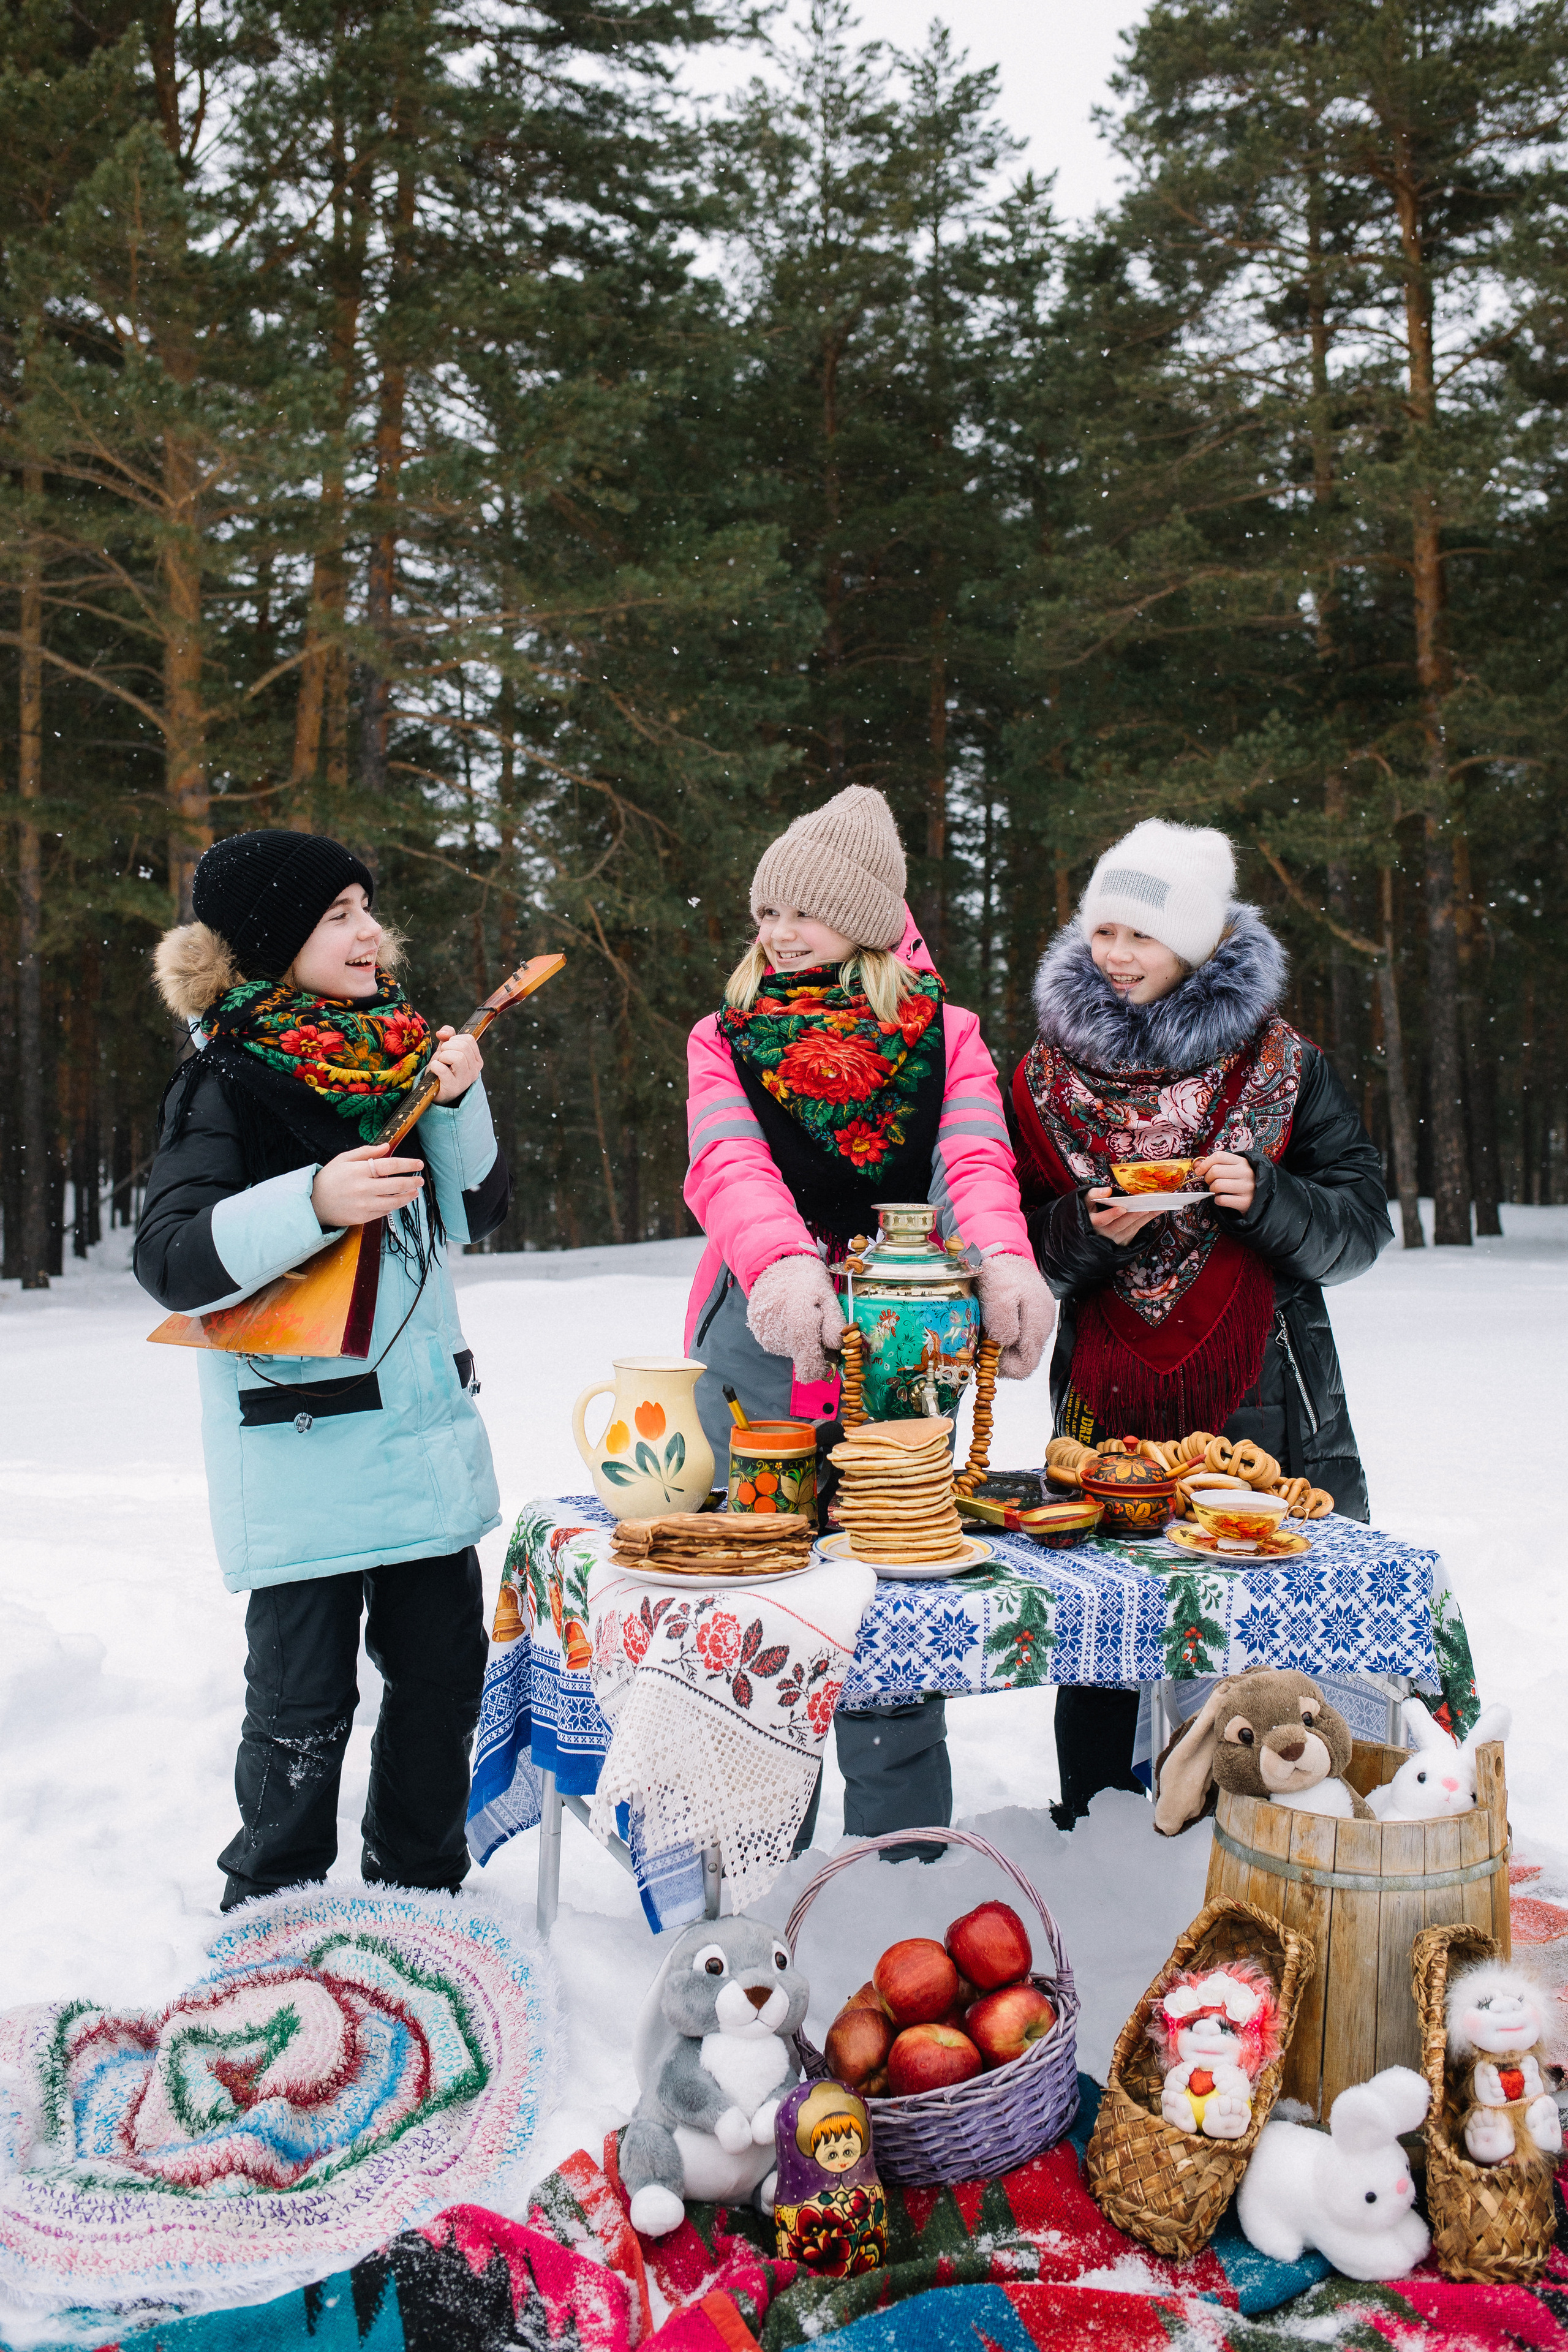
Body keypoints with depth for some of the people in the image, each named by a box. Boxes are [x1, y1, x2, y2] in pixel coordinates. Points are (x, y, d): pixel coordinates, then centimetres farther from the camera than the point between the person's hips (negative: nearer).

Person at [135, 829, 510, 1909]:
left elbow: (477, 1211, 14)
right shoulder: (228, 1082, -7)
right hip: (301, 1446, -6)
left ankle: (419, 1894, 30)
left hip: (427, 1426, 6)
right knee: (305, 1702, -1)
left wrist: (458, 1100, -2)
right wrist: (313, 1202, -27)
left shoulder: (393, 1049, 11)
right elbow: (173, 1261, -15)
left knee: (444, 1667, 12)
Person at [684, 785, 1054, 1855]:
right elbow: (728, 1166, -11)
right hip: (759, 1337, 1)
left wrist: (1005, 1262, -34)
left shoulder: (944, 1035, 9)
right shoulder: (724, 1038, 10)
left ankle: (903, 1846, 13)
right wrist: (779, 1261, -34)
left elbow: (975, 1160, -10)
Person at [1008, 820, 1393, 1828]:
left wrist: (1265, 1196, -14)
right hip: (1108, 1402, 1)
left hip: (1262, 1404, -1)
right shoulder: (1048, 1074, 9)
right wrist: (1090, 1227, -10)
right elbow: (1020, 1249, 10)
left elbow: (1363, 1227, 4)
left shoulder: (1281, 1062, 4)